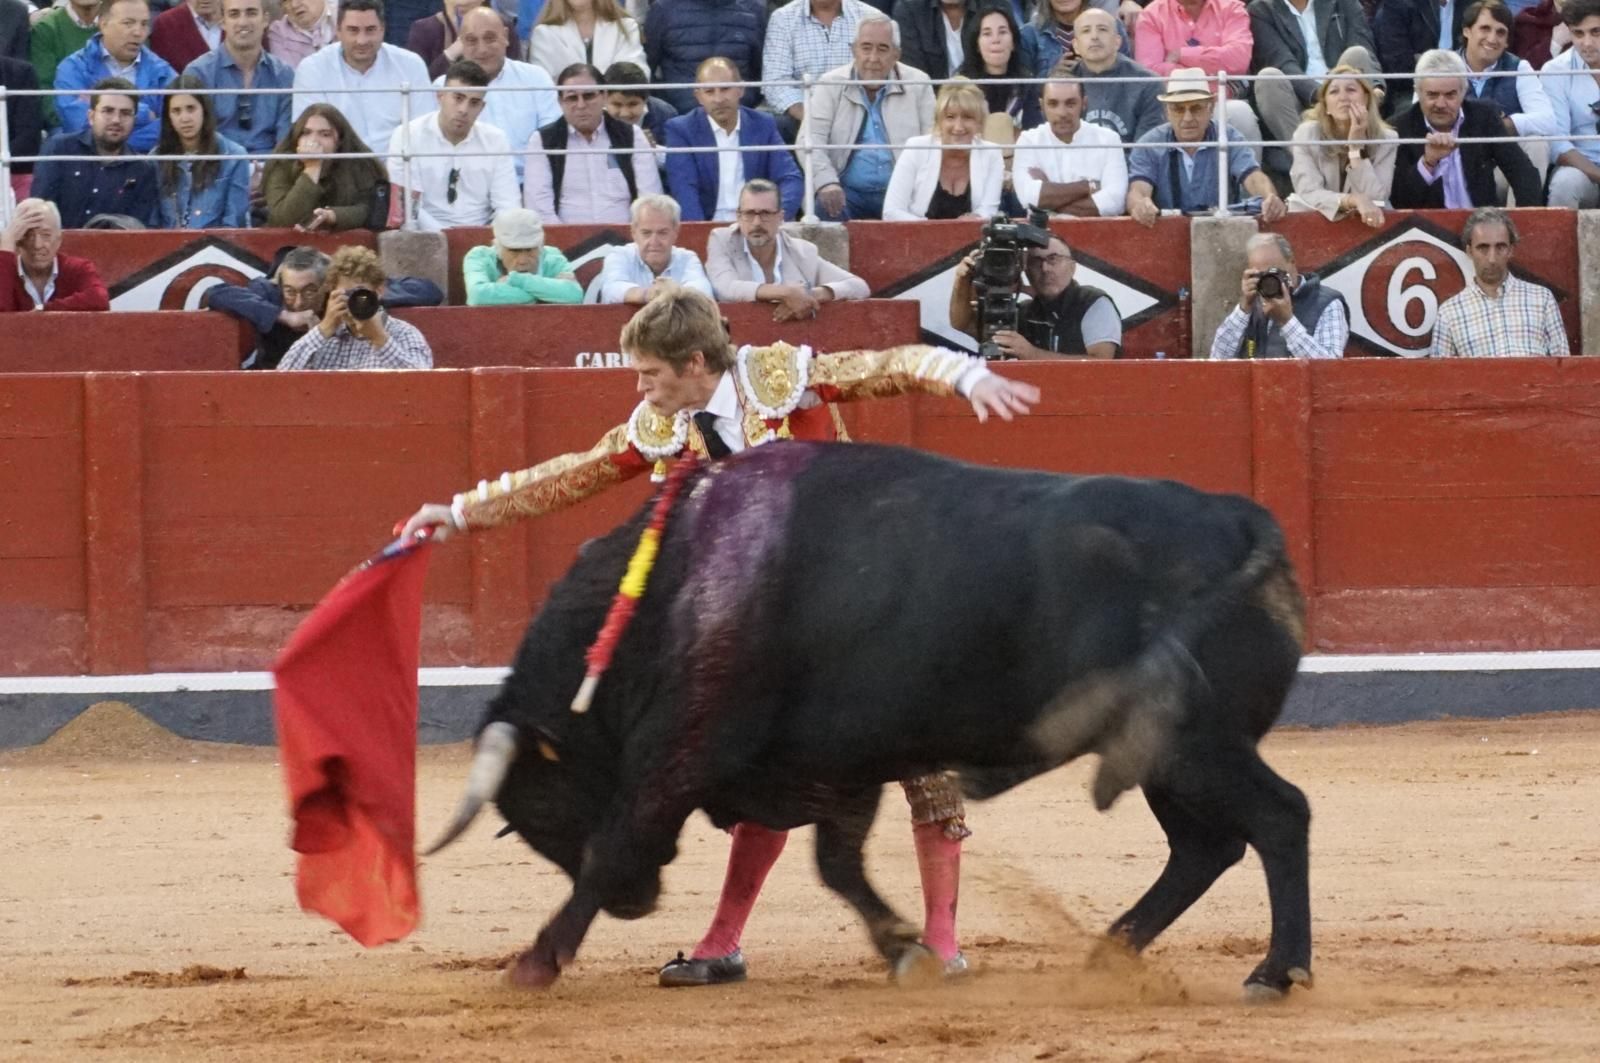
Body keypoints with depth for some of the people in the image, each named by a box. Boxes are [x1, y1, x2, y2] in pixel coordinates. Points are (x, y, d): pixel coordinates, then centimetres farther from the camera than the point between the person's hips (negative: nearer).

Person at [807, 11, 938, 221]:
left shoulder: (917, 85, 7)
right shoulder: (831, 85, 5)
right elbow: (812, 141, -3)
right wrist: (826, 182, -22)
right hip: (849, 192, -1)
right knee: (825, 205, -33)